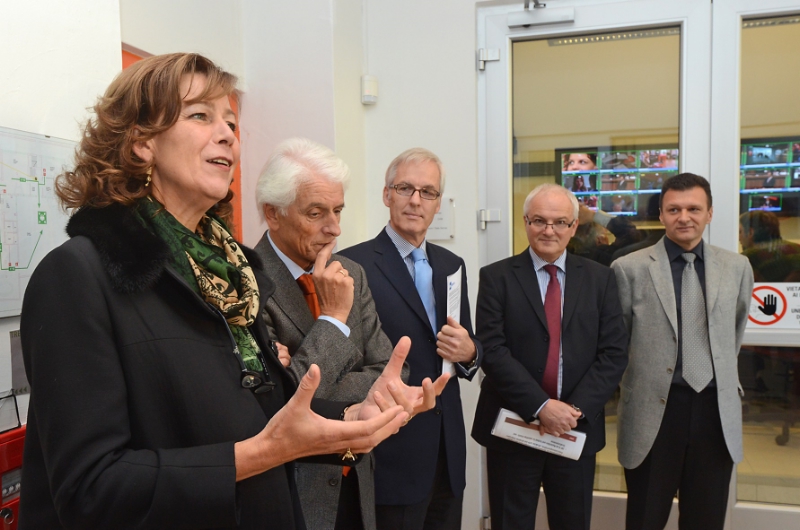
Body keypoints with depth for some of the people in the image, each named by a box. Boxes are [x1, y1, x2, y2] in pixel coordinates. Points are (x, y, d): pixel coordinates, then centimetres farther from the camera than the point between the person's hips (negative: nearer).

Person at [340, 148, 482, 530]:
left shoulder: (452, 265, 9)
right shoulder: (352, 266, -11)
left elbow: (467, 350, 12)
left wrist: (469, 353, -8)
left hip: (448, 452, 6)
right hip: (392, 456, -6)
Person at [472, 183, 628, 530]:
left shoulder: (599, 278, 4)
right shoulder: (496, 277, -3)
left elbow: (613, 353, -1)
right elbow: (493, 351, -11)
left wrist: (576, 409, -13)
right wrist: (541, 407, -19)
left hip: (578, 429, 2)